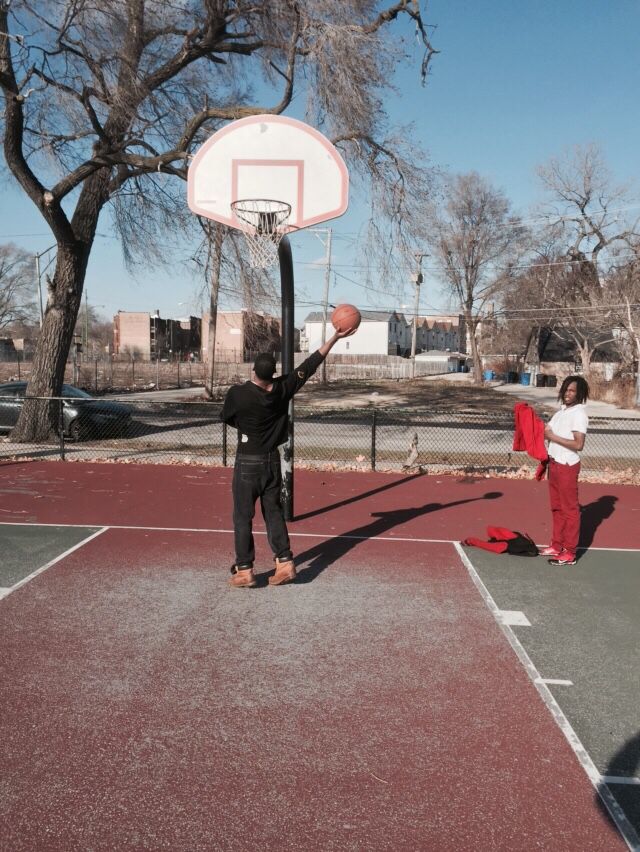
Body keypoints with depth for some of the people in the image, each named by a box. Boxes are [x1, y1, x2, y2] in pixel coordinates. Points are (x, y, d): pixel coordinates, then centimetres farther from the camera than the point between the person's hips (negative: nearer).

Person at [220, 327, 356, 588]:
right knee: (273, 512, 14)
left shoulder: (237, 394, -17)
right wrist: (336, 337, 7)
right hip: (272, 460, 4)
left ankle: (244, 571, 7)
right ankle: (285, 563, 12)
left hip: (247, 462, -4)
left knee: (243, 516, 4)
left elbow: (226, 418, 2)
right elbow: (310, 365, 1)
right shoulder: (282, 389, -7)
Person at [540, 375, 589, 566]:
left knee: (569, 508, -2)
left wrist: (553, 437, -18)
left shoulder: (579, 414, -14)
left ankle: (569, 553, 3)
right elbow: (548, 431, 15)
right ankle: (557, 546, 25)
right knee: (557, 507, 15)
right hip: (554, 463, 9)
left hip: (567, 466, -9)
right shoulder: (562, 411, 13)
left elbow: (578, 444, -21)